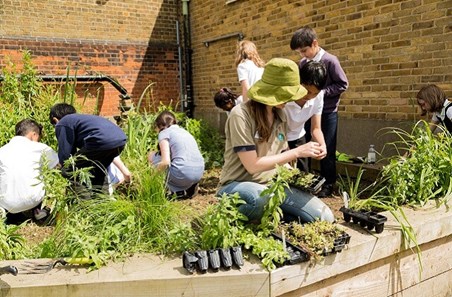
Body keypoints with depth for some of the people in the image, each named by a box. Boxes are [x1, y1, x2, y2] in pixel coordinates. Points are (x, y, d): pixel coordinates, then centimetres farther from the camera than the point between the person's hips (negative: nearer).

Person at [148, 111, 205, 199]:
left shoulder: (164, 132, 2)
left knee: (151, 155, 14)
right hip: (199, 173, 8)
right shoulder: (184, 131, 25)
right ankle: (190, 186, 15)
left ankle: (178, 190, 7)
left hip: (183, 175, -8)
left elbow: (166, 162, -10)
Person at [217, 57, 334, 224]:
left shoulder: (280, 116, 5)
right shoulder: (241, 115, -17)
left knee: (325, 217, -10)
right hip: (238, 185, -6)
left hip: (271, 184, 6)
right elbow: (253, 165, -20)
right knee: (262, 198, -42)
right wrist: (297, 152, -19)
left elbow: (280, 158, 11)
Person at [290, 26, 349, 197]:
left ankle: (328, 185, 15)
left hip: (327, 113, -5)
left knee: (327, 150, 2)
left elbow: (343, 84, -10)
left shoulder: (330, 61, -13)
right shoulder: (302, 63, 2)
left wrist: (322, 92, -18)